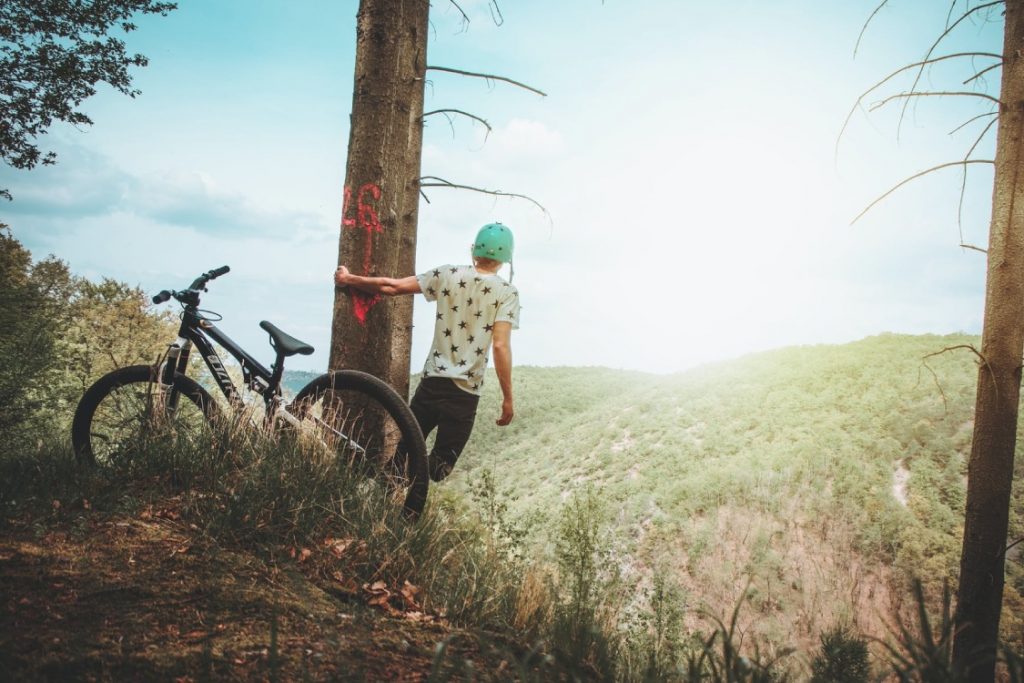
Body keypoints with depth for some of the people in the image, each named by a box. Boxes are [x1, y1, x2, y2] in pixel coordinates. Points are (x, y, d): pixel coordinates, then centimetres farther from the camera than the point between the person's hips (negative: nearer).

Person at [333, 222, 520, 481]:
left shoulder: (447, 275, 3)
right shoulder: (507, 292, -4)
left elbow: (392, 287, 3)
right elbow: (500, 346, -14)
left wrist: (349, 279, 17)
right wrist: (507, 398, -9)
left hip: (432, 381, 3)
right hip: (466, 392, -3)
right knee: (439, 468, 7)